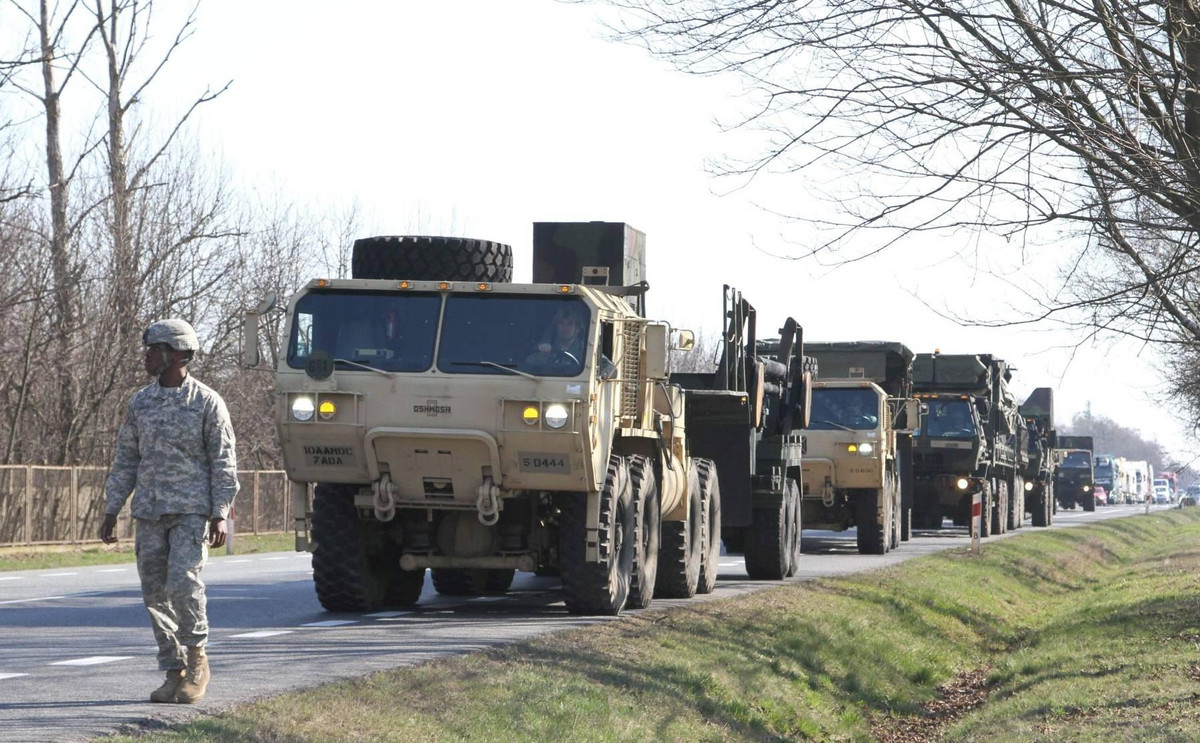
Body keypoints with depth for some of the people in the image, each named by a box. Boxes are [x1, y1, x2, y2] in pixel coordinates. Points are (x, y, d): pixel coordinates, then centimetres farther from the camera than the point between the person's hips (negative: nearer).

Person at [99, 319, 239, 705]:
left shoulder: (207, 402, -2)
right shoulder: (140, 403, 11)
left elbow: (223, 463, -2)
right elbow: (125, 460, 15)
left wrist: (220, 515, -10)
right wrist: (111, 511, 10)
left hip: (192, 511, -5)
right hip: (149, 513, 5)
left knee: (183, 581, -20)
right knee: (155, 593, 2)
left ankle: (197, 658, -2)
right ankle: (174, 673, 10)